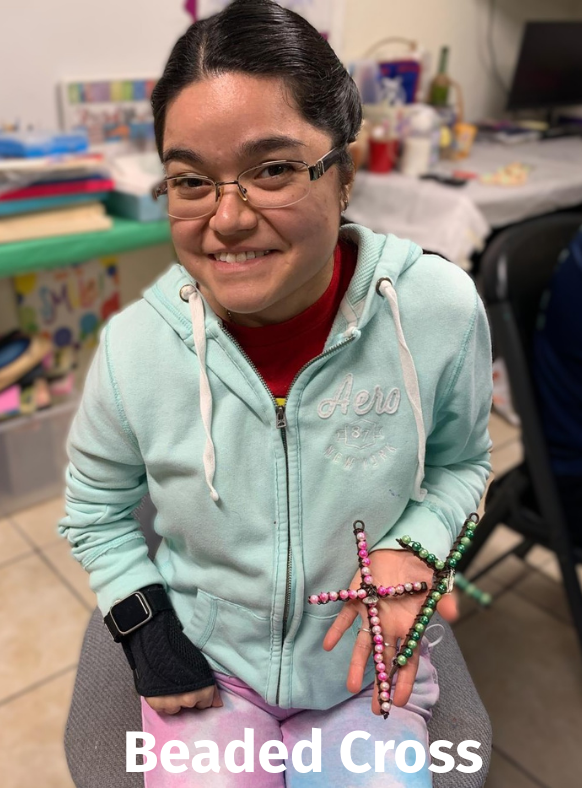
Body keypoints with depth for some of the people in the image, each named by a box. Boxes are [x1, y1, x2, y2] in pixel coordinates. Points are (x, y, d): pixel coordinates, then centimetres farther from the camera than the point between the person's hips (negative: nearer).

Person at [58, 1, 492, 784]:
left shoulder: (441, 312, -21)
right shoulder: (134, 346, -19)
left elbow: (460, 460, -1)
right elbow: (96, 510, 1)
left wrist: (411, 548, -18)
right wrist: (146, 629, -7)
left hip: (366, 663, 1)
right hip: (207, 665, 1)